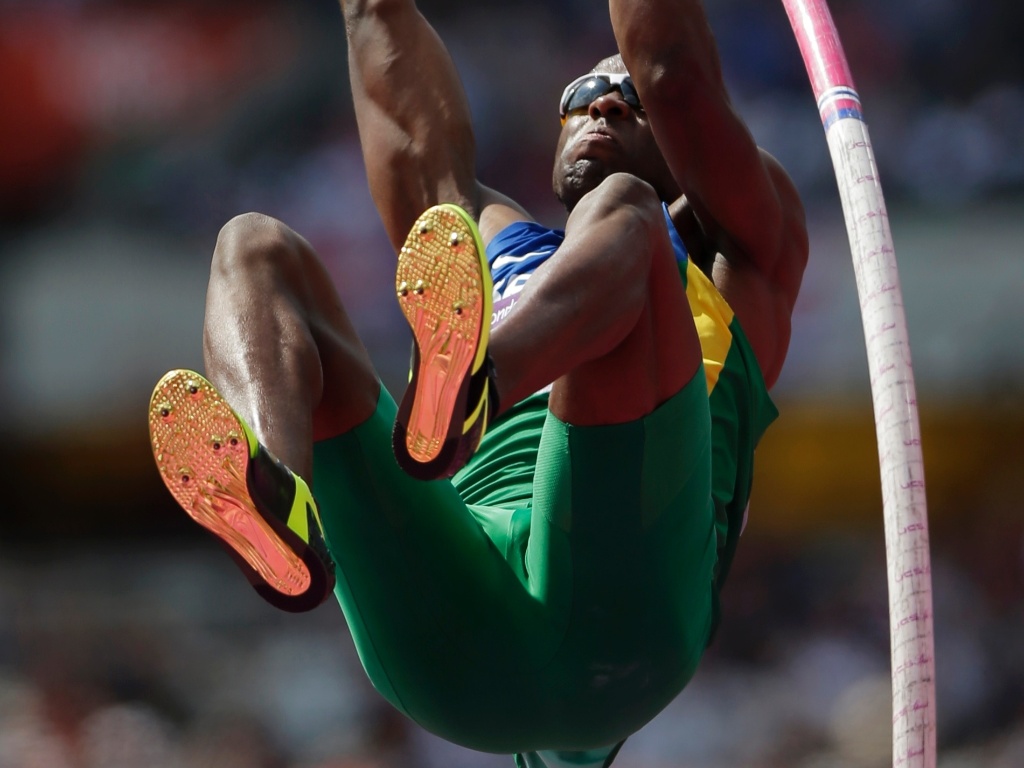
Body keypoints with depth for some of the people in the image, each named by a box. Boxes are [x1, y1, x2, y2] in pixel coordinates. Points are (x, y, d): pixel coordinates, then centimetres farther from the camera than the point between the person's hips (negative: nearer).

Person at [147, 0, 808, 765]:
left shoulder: (738, 257, 31)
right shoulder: (496, 243, 41)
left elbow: (674, 72, 18)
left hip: (614, 616, -3)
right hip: (440, 634, 3)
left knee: (619, 214, -19)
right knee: (257, 250, -5)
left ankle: (467, 385, -56)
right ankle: (275, 510, -40)